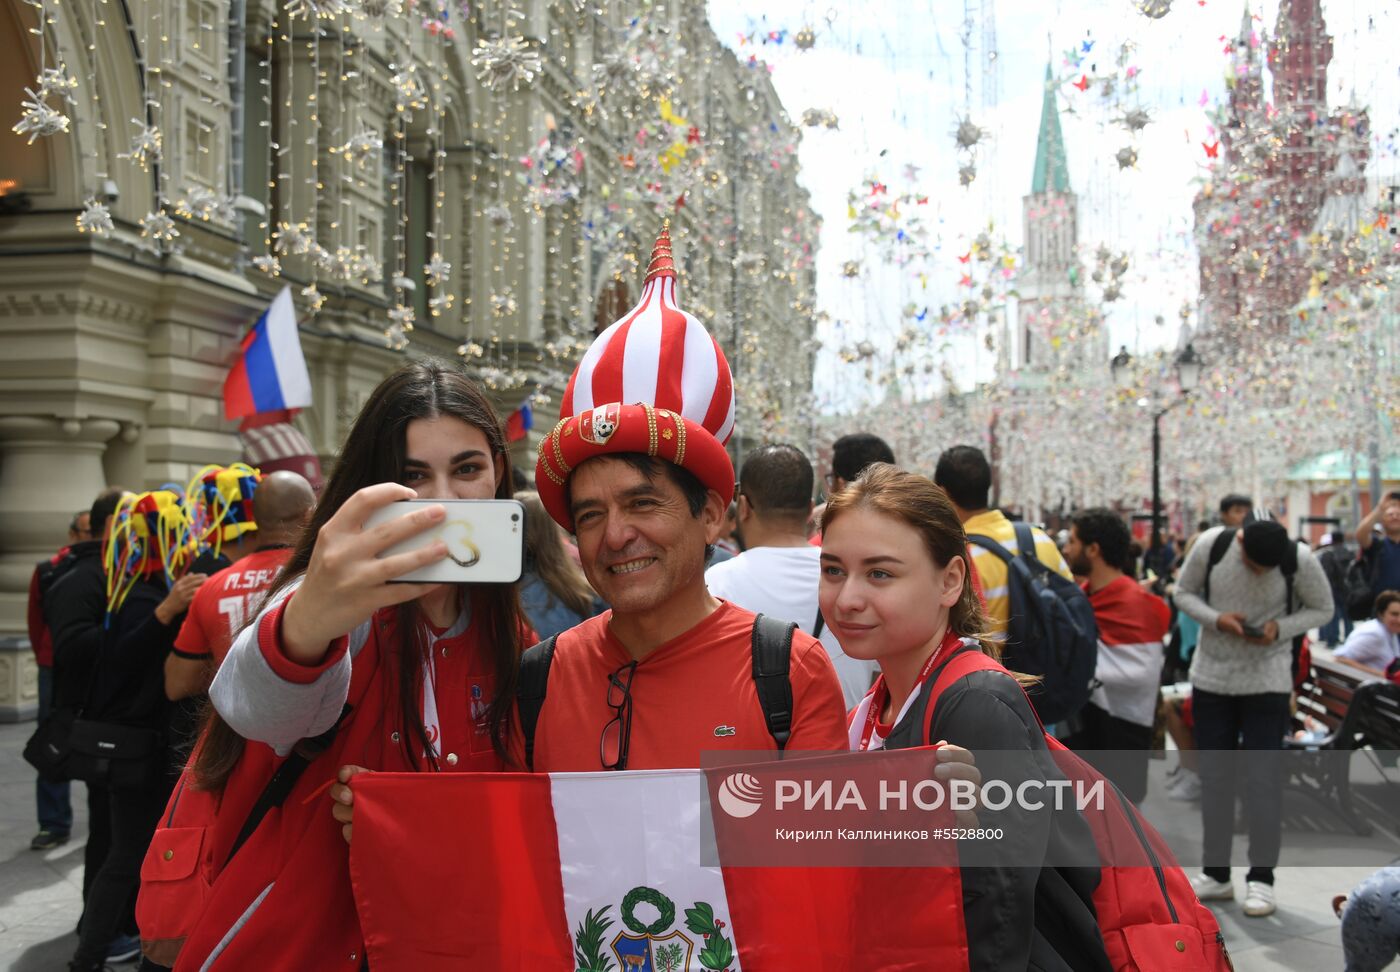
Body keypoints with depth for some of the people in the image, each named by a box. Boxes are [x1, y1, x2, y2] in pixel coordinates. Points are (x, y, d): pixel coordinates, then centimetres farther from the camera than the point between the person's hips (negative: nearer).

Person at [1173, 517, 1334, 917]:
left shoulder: (1300, 559, -16)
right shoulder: (1211, 544, -14)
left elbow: (1322, 609, -1)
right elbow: (1184, 592, 0)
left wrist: (1280, 628, -19)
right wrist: (1216, 619, -19)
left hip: (1267, 679, -2)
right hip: (1211, 676, 2)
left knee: (1263, 779, -5)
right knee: (1214, 776, 8)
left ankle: (1261, 878, 7)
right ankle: (1216, 873, 19)